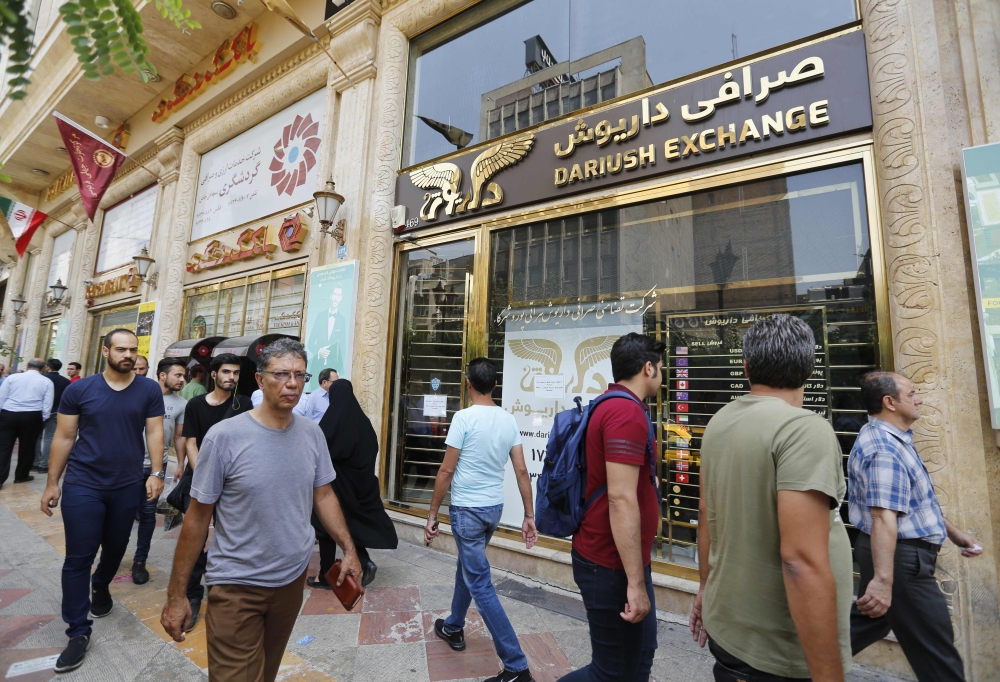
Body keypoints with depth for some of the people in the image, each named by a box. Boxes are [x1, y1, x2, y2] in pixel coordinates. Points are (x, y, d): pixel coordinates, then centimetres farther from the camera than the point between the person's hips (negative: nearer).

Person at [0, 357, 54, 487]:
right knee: (27, 447, 11)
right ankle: (21, 476, 22)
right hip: (32, 417, -1)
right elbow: (47, 405, -1)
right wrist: (41, 420, 9)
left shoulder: (12, 377, 4)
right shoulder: (47, 382, 1)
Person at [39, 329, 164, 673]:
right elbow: (64, 437, 1)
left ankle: (101, 587, 48)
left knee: (115, 547, 18)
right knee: (78, 557, 3)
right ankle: (78, 631, 16)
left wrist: (156, 472, -11)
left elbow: (155, 432, -4)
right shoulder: (79, 389, -4)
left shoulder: (149, 390, -4)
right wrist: (52, 483, 1)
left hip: (128, 486, 1)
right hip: (83, 485, -1)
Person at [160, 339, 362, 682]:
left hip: (294, 577, 4)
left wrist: (349, 550, 0)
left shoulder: (312, 433, -6)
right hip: (237, 585, -4)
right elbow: (197, 518, -10)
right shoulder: (224, 436, -18)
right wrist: (176, 595, -6)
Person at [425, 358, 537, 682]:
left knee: (481, 584, 3)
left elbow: (447, 470, -15)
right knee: (466, 567, 27)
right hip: (495, 507, 7)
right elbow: (522, 471, 0)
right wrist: (529, 516, 7)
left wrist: (432, 515, -5)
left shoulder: (464, 417, -17)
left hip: (467, 509, -7)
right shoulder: (509, 420, -1)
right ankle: (453, 628, 46)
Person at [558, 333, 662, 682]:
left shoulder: (610, 407, 10)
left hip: (616, 561, 10)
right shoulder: (628, 412, -22)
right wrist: (636, 582, -22)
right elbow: (621, 499, -27)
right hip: (612, 566, -10)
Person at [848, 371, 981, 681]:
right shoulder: (885, 449, -25)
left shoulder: (891, 439, 11)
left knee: (866, 624, 21)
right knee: (936, 654, 5)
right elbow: (884, 517, -33)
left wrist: (953, 531, 24)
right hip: (902, 558, -11)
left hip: (899, 553, 11)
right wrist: (883, 579, -36)